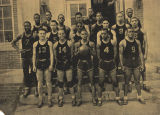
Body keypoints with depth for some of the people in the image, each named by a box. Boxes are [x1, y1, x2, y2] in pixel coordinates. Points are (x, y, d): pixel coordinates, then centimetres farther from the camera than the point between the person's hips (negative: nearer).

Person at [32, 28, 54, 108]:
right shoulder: (35, 44, 7)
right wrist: (34, 65, 3)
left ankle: (49, 99, 12)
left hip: (47, 64, -2)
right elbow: (34, 55, 9)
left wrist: (51, 64, -8)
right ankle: (40, 100, 15)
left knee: (48, 82, 1)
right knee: (39, 82, 5)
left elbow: (51, 54, 0)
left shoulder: (49, 43, 2)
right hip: (39, 64, 2)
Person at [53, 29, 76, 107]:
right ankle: (60, 98, 20)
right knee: (60, 83, 8)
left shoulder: (69, 43, -5)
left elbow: (71, 54, 3)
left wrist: (69, 61, 5)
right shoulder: (55, 45, -2)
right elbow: (55, 56, 8)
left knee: (70, 82, 2)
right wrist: (58, 62, 8)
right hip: (59, 65, 1)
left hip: (68, 65, -1)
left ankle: (73, 98, 15)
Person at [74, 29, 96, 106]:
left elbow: (94, 54, -2)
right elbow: (75, 54, 4)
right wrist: (79, 51, -15)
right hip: (80, 64, 0)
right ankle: (79, 99, 12)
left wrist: (89, 50, -19)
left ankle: (94, 99, 14)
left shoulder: (91, 44, -2)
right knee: (79, 82, 3)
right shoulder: (77, 44, 0)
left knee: (92, 82, 4)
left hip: (89, 64, 0)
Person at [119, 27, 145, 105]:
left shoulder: (137, 42, 8)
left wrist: (142, 63, 4)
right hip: (127, 65, -3)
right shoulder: (123, 42, -4)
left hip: (136, 65, 3)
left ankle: (139, 96, 21)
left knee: (137, 81, 9)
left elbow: (140, 53, 9)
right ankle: (125, 97, 14)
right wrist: (122, 65, -10)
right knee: (126, 82, 4)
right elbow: (121, 54, -5)